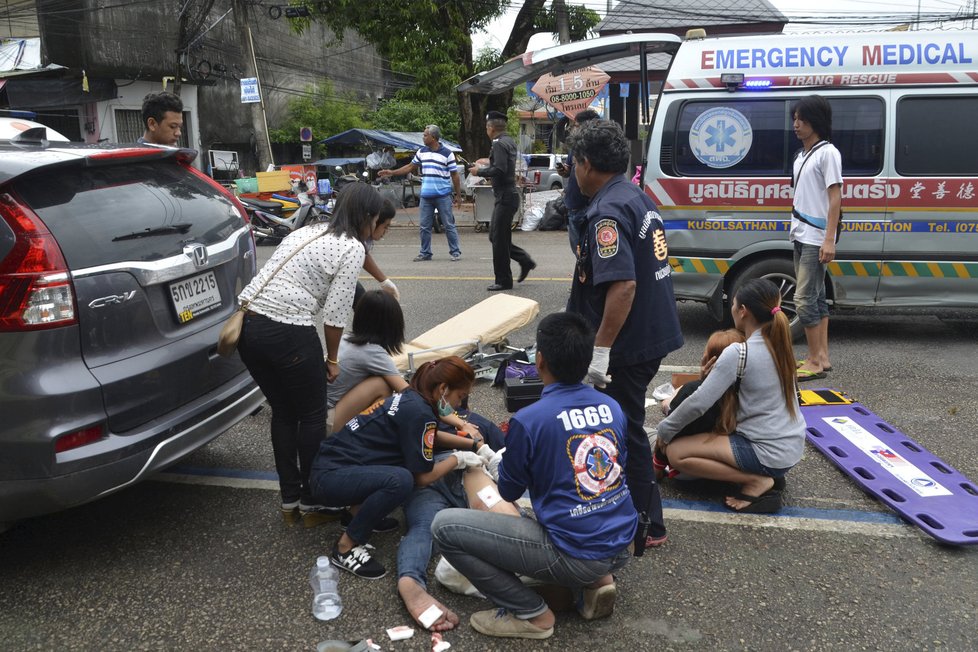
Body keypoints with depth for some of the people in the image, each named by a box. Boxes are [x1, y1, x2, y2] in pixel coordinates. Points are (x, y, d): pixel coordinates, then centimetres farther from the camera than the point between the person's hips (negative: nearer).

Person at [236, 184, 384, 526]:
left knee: (283, 412, 21)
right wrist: (332, 359, 6)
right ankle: (311, 502, 24)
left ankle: (289, 500, 30)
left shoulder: (307, 231, 19)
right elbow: (335, 313, -8)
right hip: (288, 333, -8)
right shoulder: (352, 248, -3)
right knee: (312, 417, 11)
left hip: (248, 323, 8)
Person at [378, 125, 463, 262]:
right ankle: (425, 253, 16)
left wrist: (458, 195, -4)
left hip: (443, 196, -5)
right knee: (425, 227, 7)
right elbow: (411, 166, 19)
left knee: (449, 225, 0)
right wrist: (391, 172, 14)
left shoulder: (447, 153, -5)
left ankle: (455, 252, 8)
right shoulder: (421, 152, 9)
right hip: (426, 196, 5)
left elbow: (455, 175, -3)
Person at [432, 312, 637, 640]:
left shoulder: (529, 419, -17)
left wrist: (503, 460, 21)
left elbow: (509, 492, -1)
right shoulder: (612, 406, 1)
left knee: (445, 526, -5)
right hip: (621, 547, 7)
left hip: (575, 554, -7)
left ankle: (531, 614, 2)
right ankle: (596, 580, 15)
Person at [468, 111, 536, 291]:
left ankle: (503, 281, 6)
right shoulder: (509, 141, 13)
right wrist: (488, 162, 26)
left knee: (499, 239, -2)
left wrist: (479, 171, -13)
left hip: (505, 197, -10)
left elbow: (500, 170, -25)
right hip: (507, 195, 10)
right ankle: (525, 261, 20)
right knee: (495, 236, 16)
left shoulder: (499, 144, -16)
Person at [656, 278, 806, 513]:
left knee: (675, 452, -7)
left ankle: (756, 482, -8)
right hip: (793, 446, 9)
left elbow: (698, 403, -18)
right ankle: (768, 475, 12)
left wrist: (664, 430, -4)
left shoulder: (737, 353, -20)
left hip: (768, 453, -8)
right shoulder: (780, 344, 4)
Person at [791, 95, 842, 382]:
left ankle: (815, 361, -1)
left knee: (804, 299, -9)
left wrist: (829, 240, -21)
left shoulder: (827, 153, -10)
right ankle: (822, 357, 18)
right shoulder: (802, 154, 15)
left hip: (816, 238, -9)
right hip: (801, 236, 9)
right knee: (816, 296, 11)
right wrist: (796, 228, 13)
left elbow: (835, 198, -15)